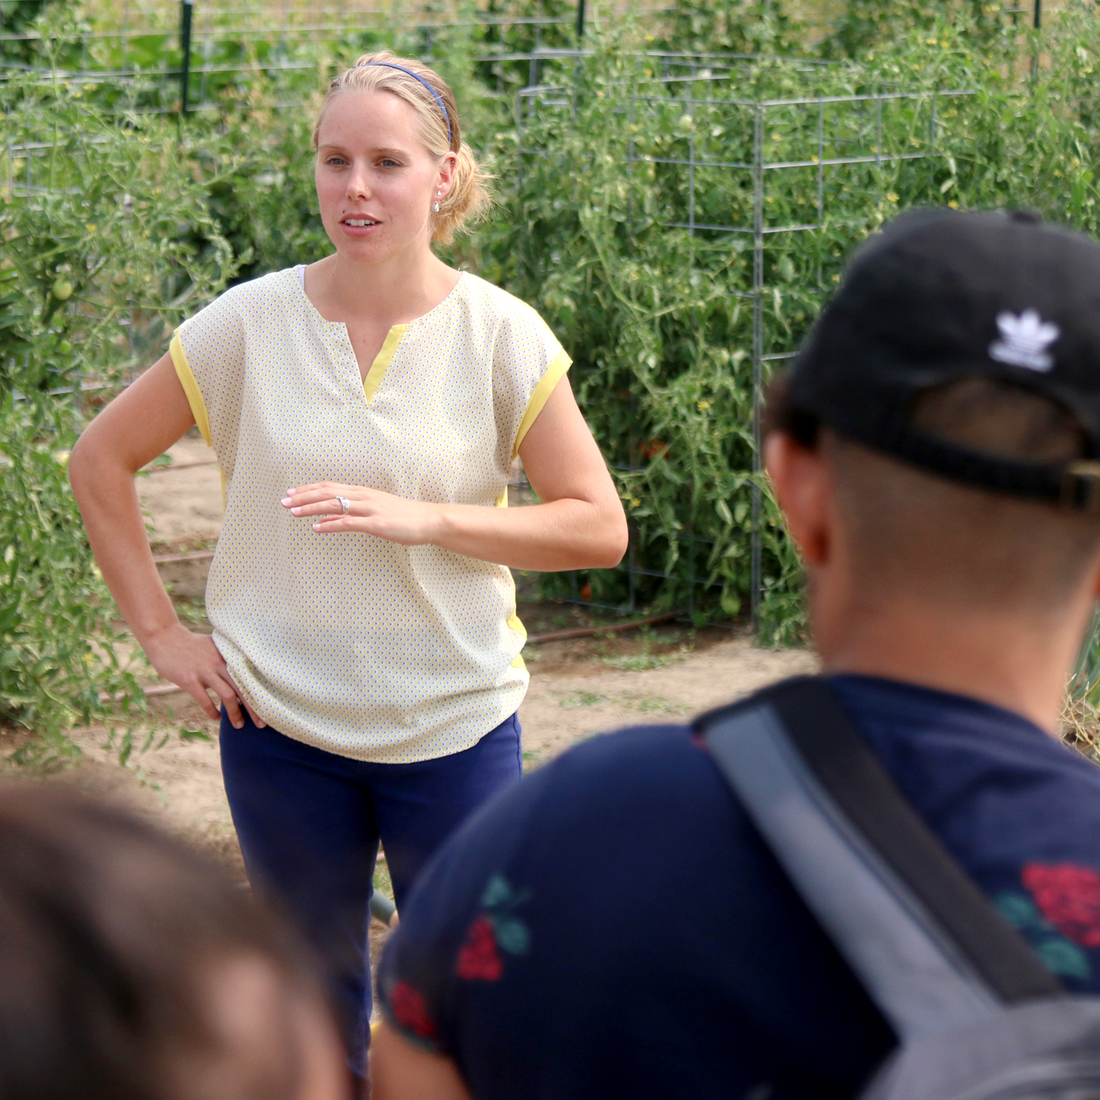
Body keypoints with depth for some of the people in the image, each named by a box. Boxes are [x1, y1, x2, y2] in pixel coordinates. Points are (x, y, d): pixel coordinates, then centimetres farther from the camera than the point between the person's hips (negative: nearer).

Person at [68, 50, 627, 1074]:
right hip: (280, 723, 1)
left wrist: (421, 518, -20)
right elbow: (100, 459, 5)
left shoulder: (498, 336, -8)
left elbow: (597, 526, -9)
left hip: (454, 722, -1)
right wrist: (159, 629, -1)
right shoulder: (249, 324, -6)